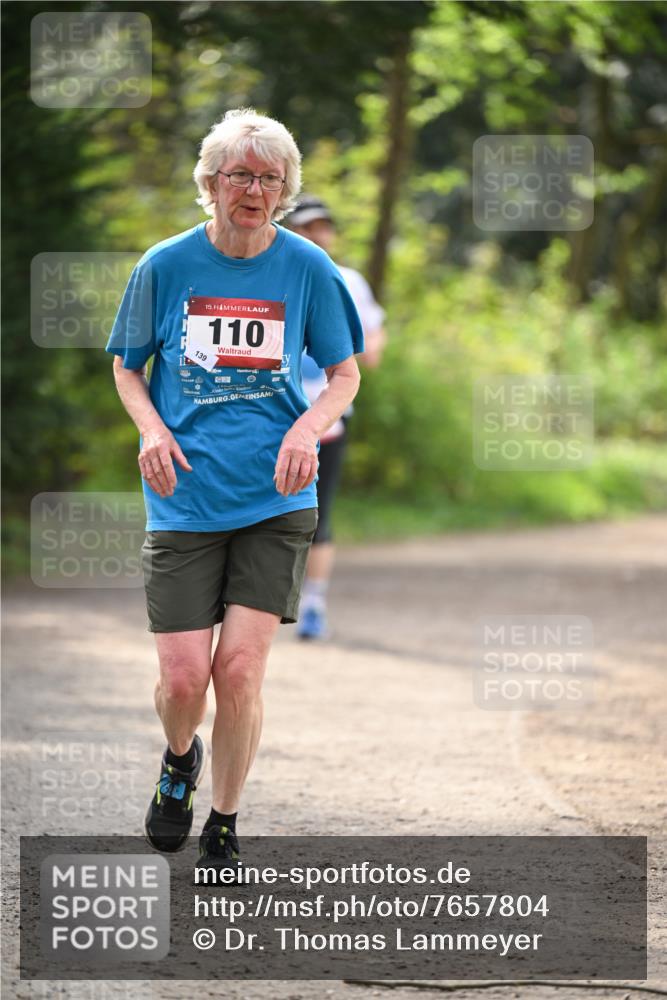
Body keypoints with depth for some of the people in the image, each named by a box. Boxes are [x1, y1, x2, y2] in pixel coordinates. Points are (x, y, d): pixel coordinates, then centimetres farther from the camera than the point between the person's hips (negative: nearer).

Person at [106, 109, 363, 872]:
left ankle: (223, 831, 13)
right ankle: (179, 759, 31)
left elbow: (344, 373, 10)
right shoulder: (166, 266, -1)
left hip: (274, 500, 0)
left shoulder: (307, 267, 0)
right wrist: (152, 428, -8)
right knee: (184, 676, -5)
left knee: (239, 669, -7)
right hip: (184, 501, 0)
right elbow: (126, 365, 11)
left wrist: (309, 427, -10)